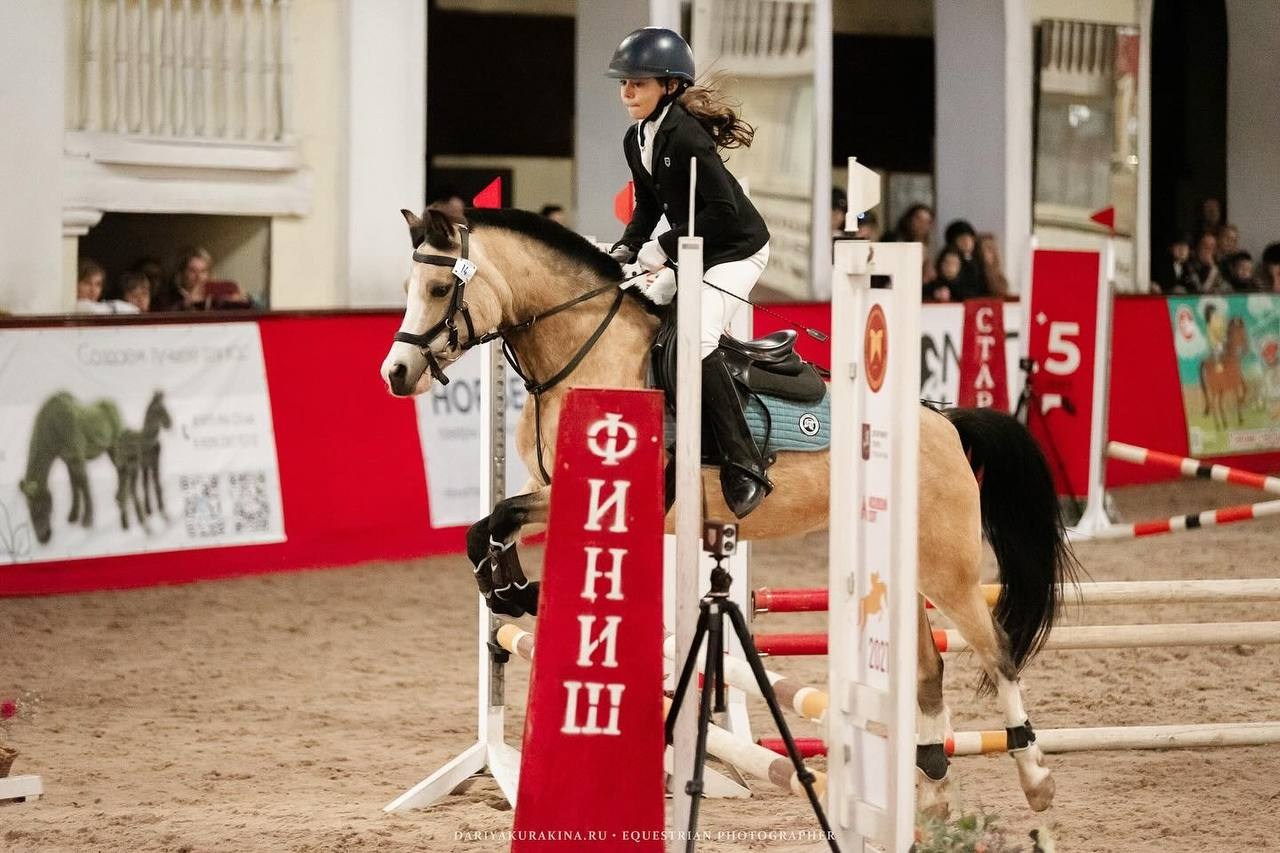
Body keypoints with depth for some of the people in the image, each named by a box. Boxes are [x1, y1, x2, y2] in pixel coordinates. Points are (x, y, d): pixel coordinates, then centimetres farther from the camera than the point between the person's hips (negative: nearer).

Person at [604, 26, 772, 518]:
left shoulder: (686, 135, -24)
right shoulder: (636, 140, 4)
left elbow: (722, 207, -27)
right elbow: (649, 205, 16)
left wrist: (665, 246, -24)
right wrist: (626, 250, 0)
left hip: (736, 248, -10)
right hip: (690, 251, 10)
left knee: (695, 341, -25)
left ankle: (746, 470, -22)